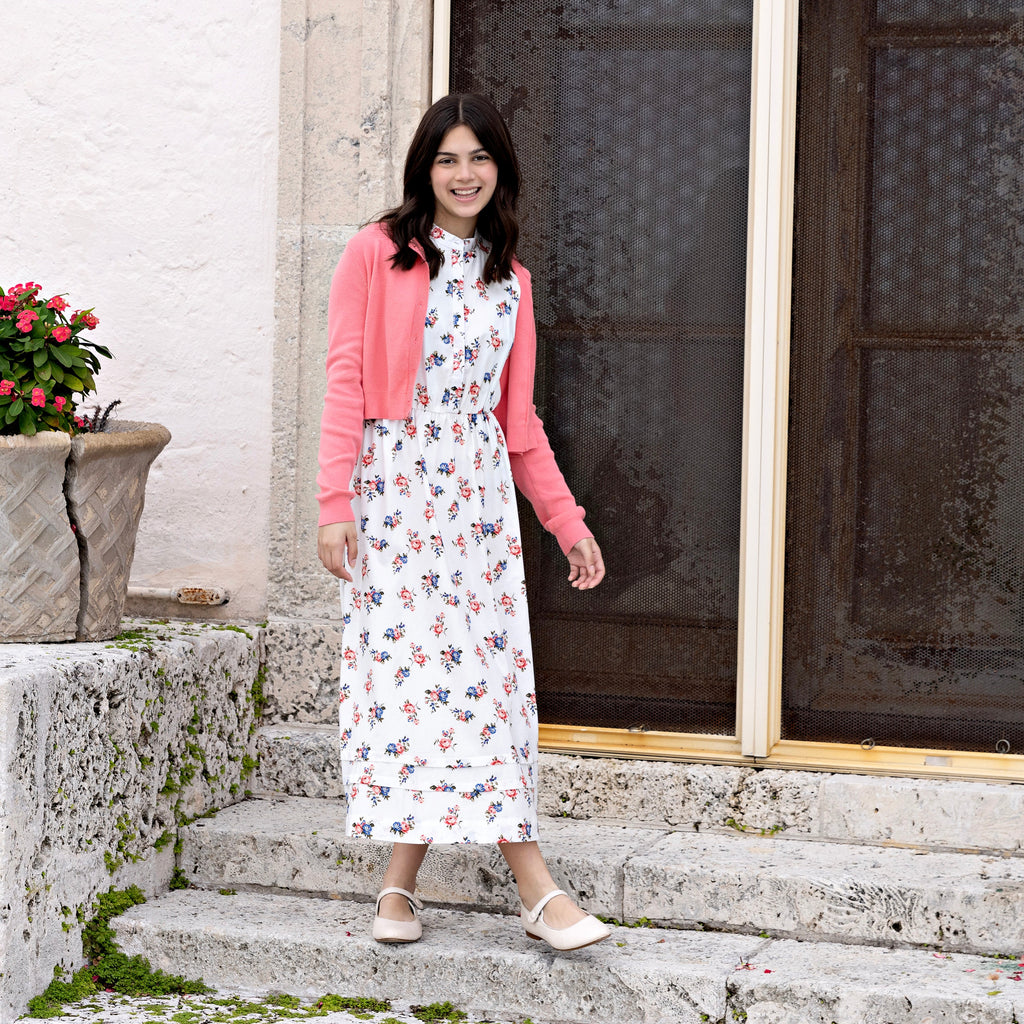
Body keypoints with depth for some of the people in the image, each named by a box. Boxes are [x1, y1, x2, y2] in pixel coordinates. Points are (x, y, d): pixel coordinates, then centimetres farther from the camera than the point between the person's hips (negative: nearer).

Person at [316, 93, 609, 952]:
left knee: (478, 667, -3)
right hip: (394, 480, -4)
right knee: (404, 659, -8)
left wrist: (566, 518, 14)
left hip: (478, 489, 4)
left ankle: (401, 881, 4)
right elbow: (346, 380, -3)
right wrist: (335, 501, -11)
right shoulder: (378, 253, 1)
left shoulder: (509, 276, 14)